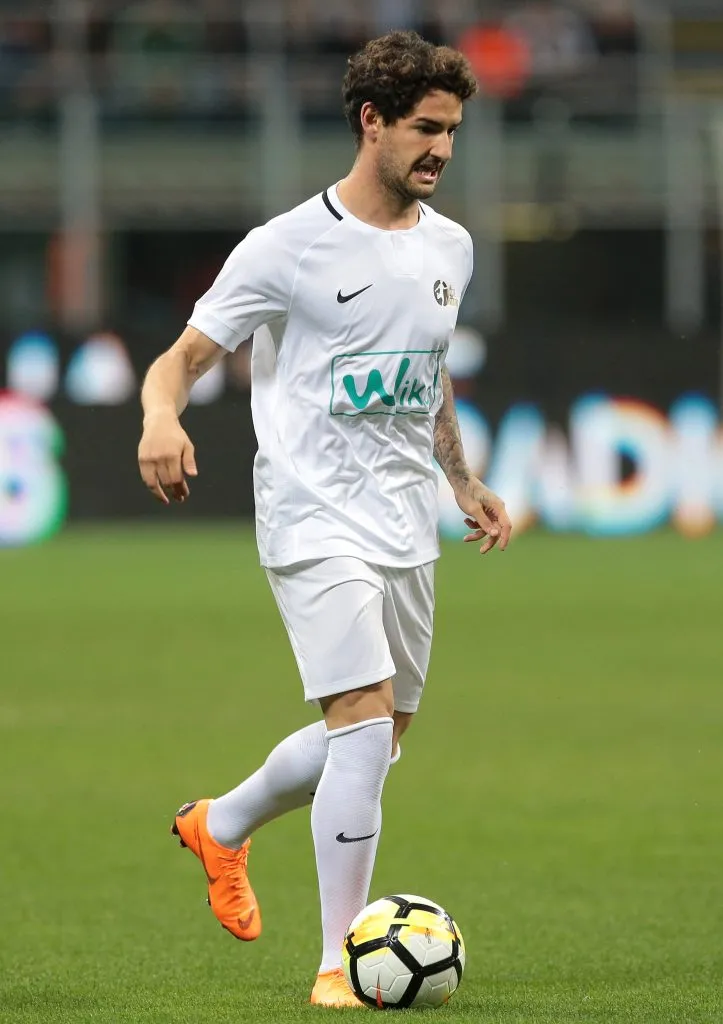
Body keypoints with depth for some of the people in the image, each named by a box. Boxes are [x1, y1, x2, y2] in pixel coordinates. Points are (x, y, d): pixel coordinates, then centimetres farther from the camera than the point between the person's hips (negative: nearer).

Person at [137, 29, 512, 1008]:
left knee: (377, 739, 14)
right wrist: (162, 416, -30)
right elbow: (184, 355, -9)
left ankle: (220, 825, 40)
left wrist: (464, 484, 23)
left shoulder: (449, 248, 10)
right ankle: (340, 963, -10)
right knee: (367, 724, -18)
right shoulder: (288, 246, -10)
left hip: (407, 528, 7)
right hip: (317, 520, -7)